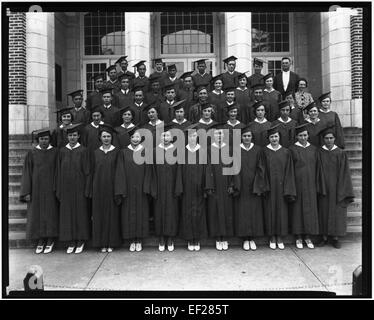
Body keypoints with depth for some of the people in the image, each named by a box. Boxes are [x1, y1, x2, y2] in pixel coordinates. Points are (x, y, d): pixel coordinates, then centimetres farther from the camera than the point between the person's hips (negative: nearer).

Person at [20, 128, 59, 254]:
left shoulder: (55, 153, 1)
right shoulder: (32, 153, 2)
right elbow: (27, 173, 1)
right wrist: (27, 192, -5)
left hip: (50, 190, -1)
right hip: (36, 189, 1)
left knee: (51, 214, 3)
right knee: (37, 214, 5)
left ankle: (50, 241, 15)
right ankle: (40, 241, 18)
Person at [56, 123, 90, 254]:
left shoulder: (83, 150, -3)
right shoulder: (62, 151, 7)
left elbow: (87, 171, -4)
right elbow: (59, 171, 8)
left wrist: (86, 189, -9)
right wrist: (58, 190, 3)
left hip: (79, 187, -3)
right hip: (66, 188, 3)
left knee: (80, 212, 3)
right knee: (67, 213, 6)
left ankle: (80, 241, 15)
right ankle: (71, 242, 18)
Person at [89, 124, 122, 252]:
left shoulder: (117, 152, 0)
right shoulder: (96, 153, 8)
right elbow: (93, 172, 9)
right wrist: (91, 191, 3)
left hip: (112, 187, -2)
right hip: (99, 188, 2)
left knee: (112, 214, 2)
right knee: (99, 215, 4)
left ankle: (111, 243, 12)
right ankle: (102, 243, 14)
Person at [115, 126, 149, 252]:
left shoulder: (145, 152, 2)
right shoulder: (124, 152, 2)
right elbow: (120, 172, 0)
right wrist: (121, 190, -7)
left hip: (141, 189, 0)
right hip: (128, 189, 0)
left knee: (141, 212, 5)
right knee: (129, 214, 5)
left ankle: (139, 241, 17)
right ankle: (132, 241, 17)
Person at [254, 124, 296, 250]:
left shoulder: (286, 152, 4)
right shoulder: (264, 151, 1)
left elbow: (289, 172, 3)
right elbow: (261, 170, -1)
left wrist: (288, 190, -4)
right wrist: (262, 187, -10)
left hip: (281, 187, 1)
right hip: (269, 187, -1)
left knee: (282, 210, 5)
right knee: (270, 210, 4)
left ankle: (280, 238, 18)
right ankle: (272, 238, 16)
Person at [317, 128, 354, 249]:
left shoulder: (341, 153, -1)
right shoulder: (319, 153, 2)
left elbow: (344, 173, -1)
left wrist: (343, 191, -6)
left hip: (336, 188, -1)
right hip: (323, 188, 1)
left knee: (337, 212, 3)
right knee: (324, 211, 5)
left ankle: (335, 237, 15)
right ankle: (324, 237, 15)